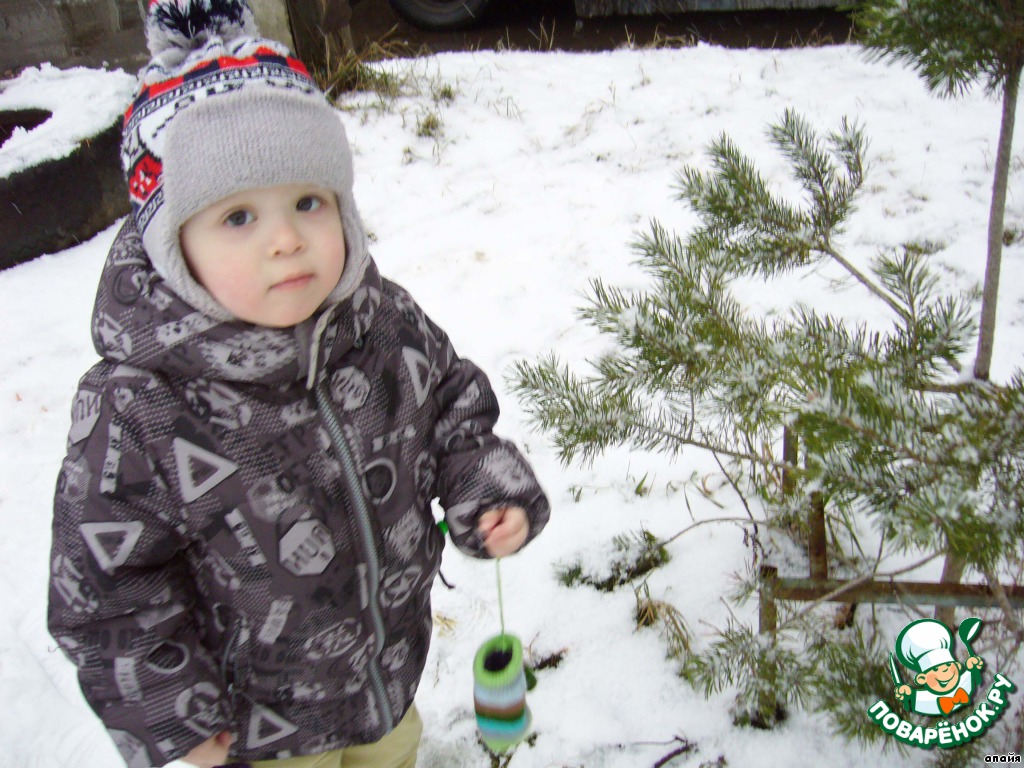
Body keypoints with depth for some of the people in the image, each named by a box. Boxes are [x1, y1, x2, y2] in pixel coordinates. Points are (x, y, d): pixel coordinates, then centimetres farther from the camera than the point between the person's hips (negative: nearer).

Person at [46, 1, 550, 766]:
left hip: (394, 652, 4)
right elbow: (109, 587, -17)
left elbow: (455, 412, 1)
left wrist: (490, 493, -14)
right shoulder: (135, 415, -29)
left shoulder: (388, 325, -18)